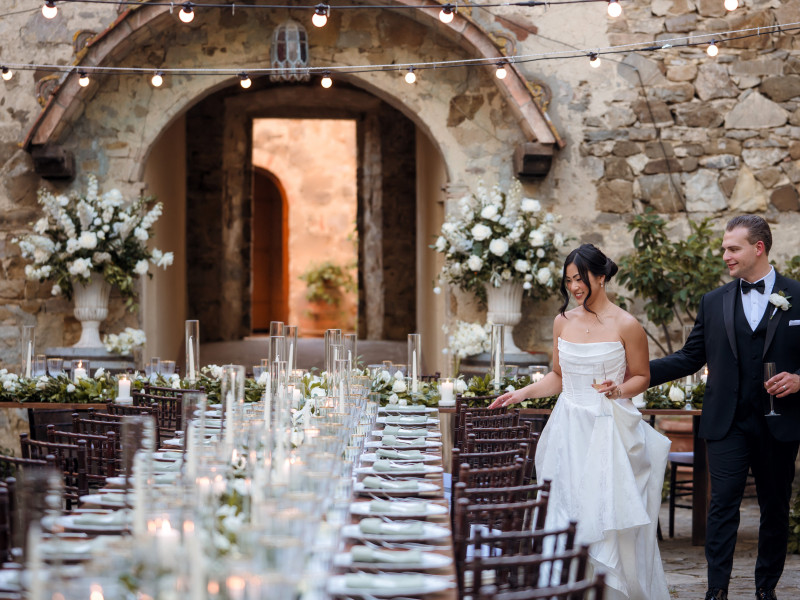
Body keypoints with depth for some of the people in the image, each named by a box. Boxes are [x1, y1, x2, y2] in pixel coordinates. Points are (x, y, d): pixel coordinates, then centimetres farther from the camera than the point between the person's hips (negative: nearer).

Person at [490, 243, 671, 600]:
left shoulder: (626, 326, -6)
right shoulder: (563, 322, 8)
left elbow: (642, 378, 2)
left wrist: (618, 390, -16)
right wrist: (522, 393, 7)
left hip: (609, 431, -4)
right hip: (569, 428, 4)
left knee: (608, 513, -5)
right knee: (567, 510, 3)